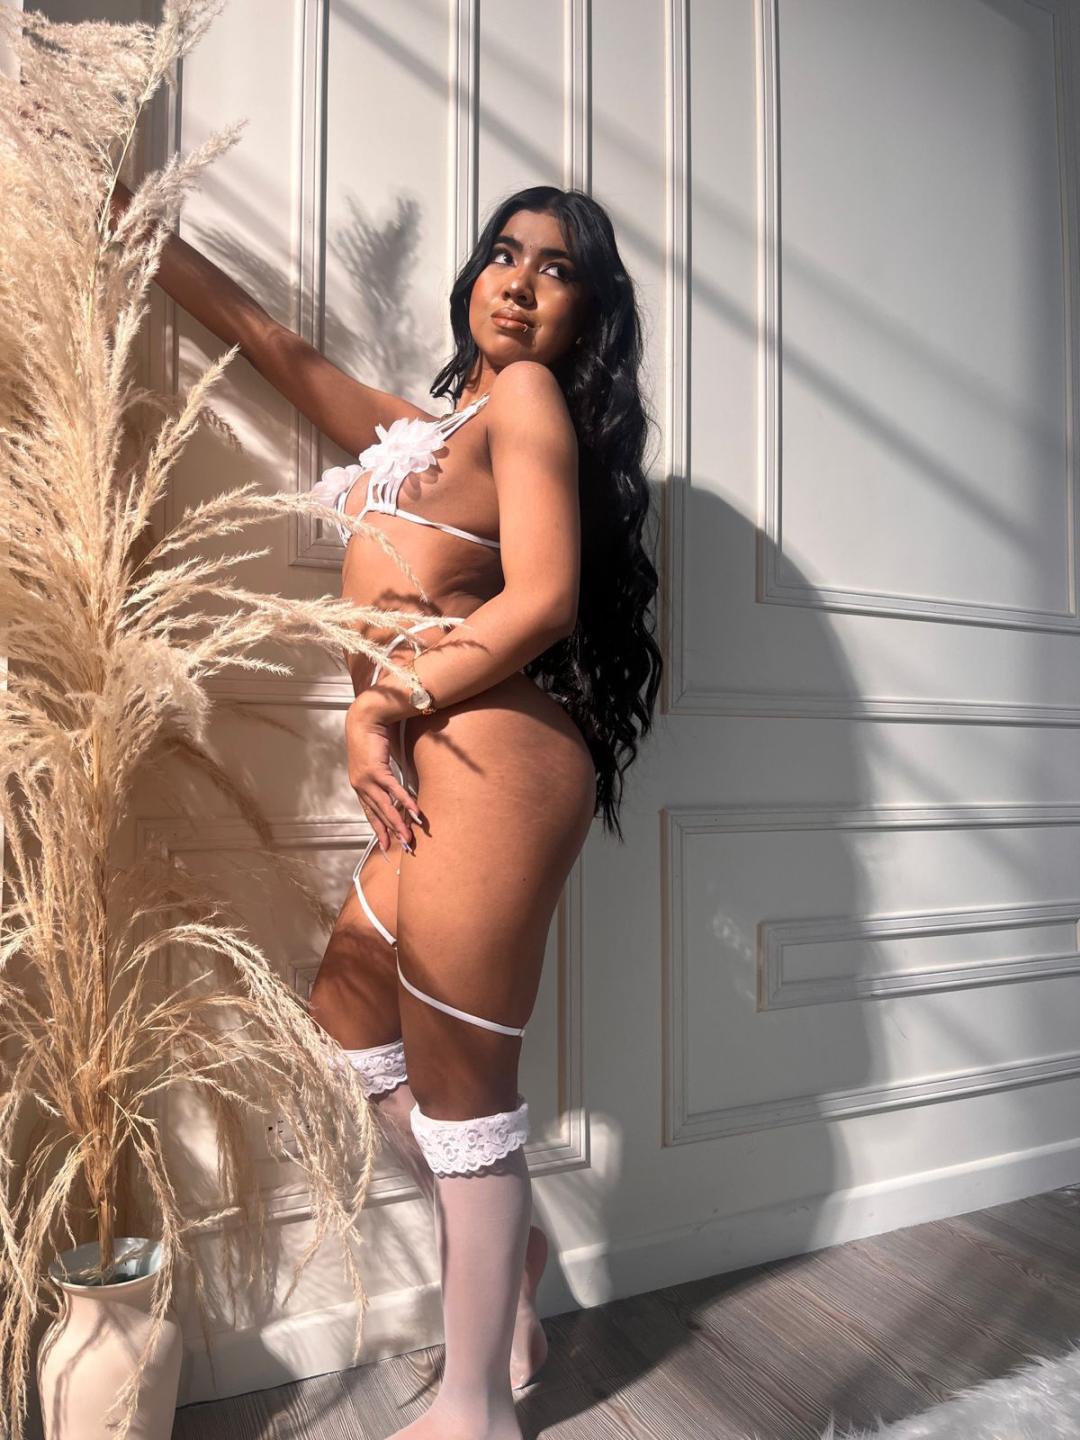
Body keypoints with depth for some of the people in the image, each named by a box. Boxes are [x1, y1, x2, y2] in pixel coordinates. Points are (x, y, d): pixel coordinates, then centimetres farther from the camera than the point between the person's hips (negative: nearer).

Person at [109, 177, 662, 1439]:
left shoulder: (528, 394, 2)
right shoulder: (422, 429, 26)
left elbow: (542, 599, -11)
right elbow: (270, 344, 32)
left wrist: (383, 708, -7)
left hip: (494, 761, -9)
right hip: (447, 773, 9)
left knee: (455, 1072, -1)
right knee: (349, 1001, 18)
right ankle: (499, 1248, 35)